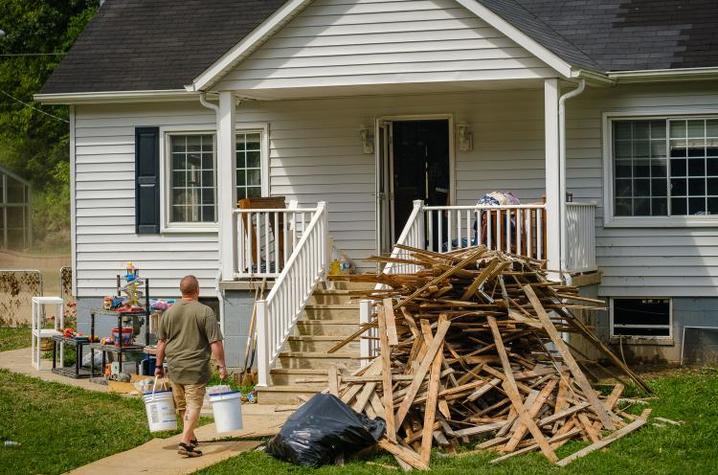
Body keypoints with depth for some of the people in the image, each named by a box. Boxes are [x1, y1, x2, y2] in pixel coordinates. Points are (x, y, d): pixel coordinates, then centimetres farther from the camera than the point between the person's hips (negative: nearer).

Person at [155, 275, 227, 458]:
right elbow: (215, 343, -13)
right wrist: (222, 366, -7)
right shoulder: (205, 312, -10)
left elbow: (161, 342, 9)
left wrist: (159, 365, 17)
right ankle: (185, 442, -14)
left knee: (181, 405, 18)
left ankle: (191, 438, 34)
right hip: (196, 368, -5)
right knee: (193, 405, -3)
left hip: (174, 367, 5)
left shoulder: (169, 312, 4)